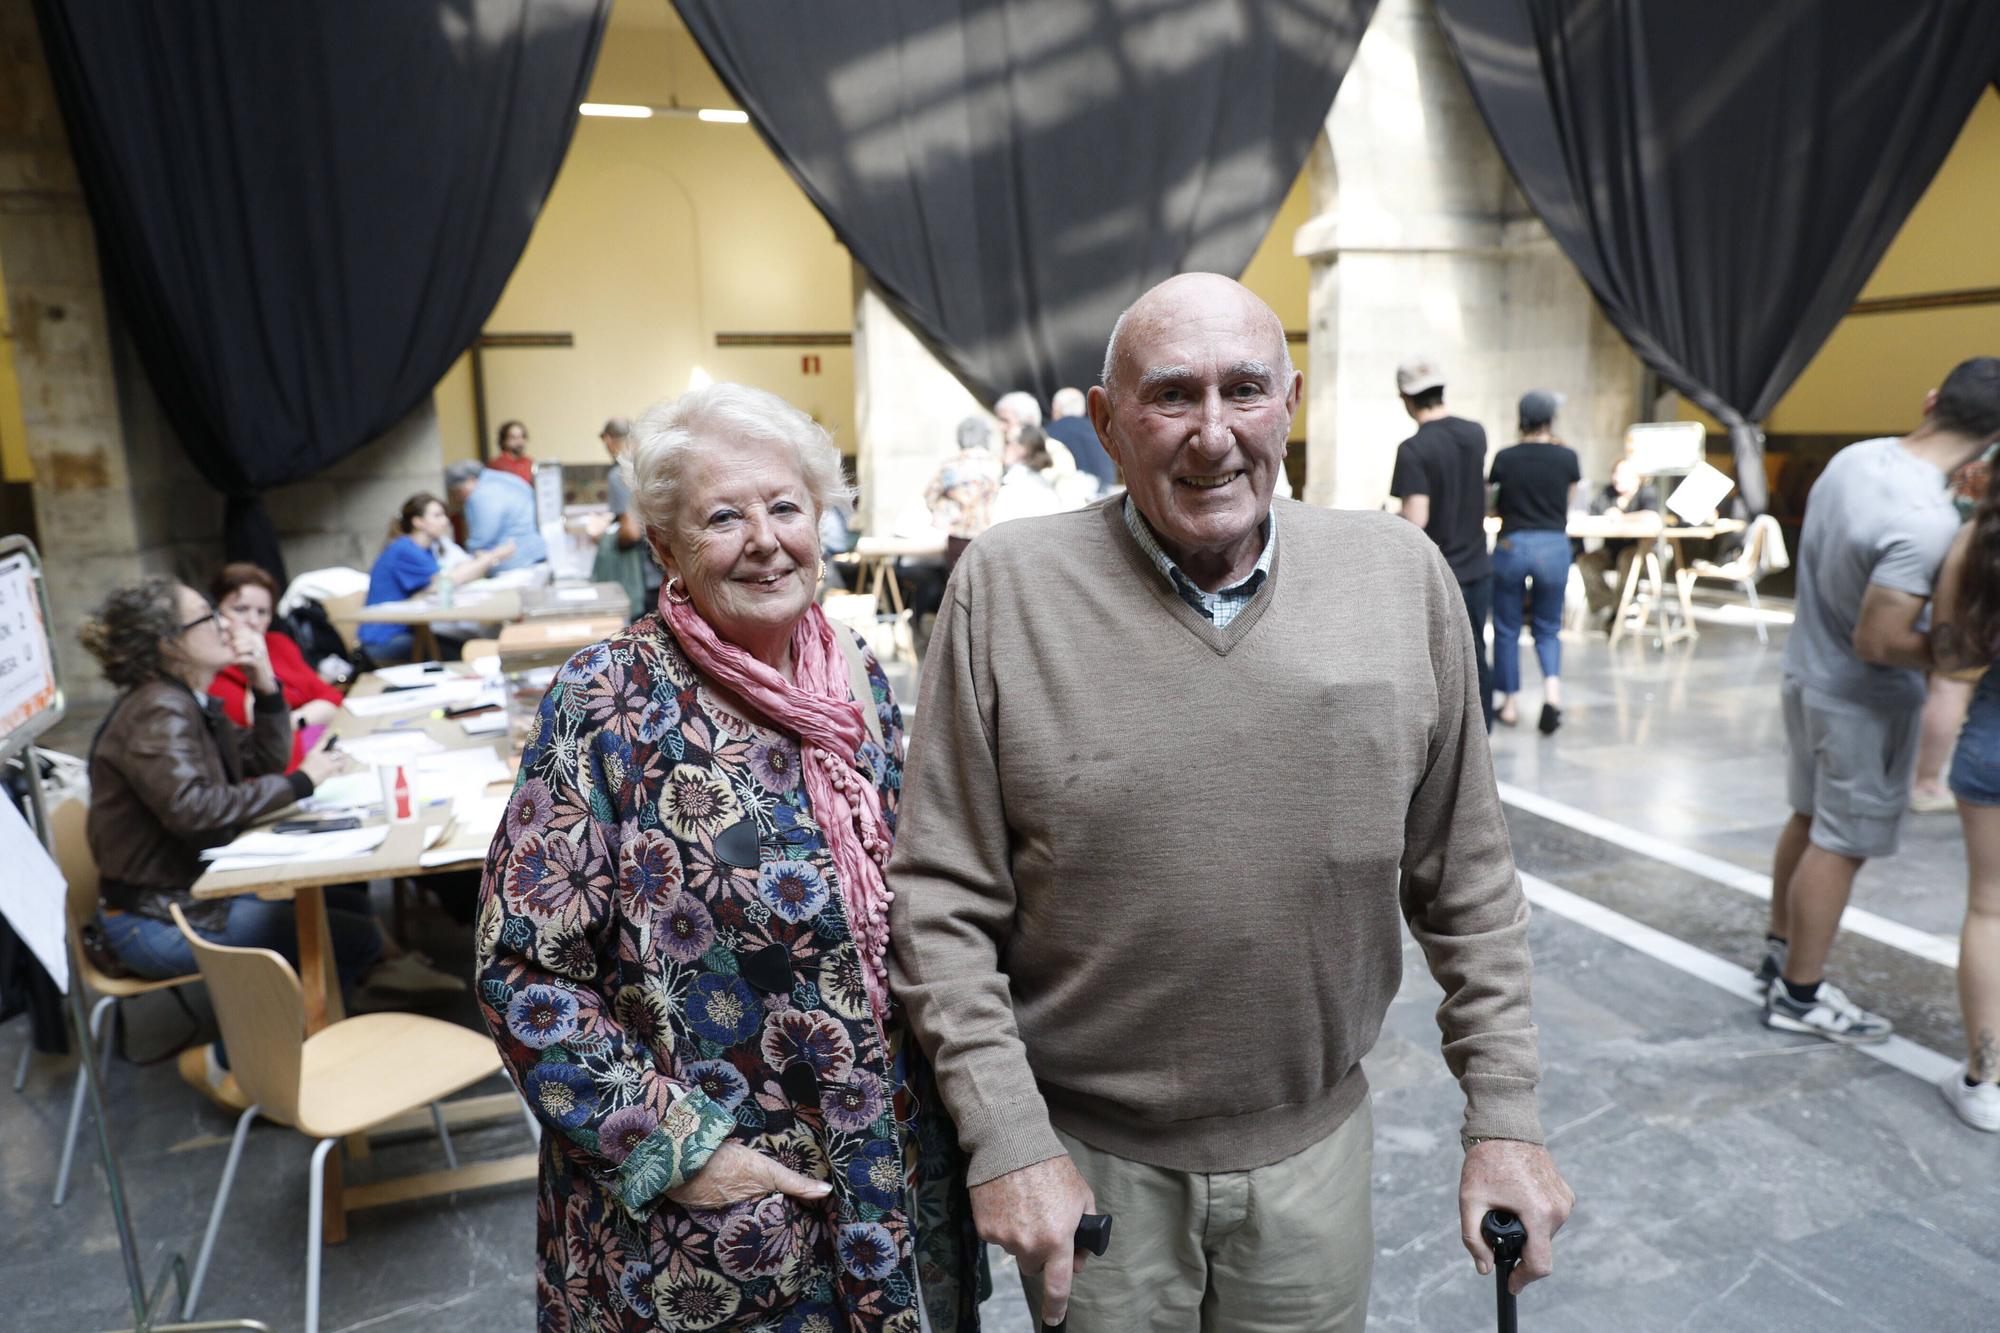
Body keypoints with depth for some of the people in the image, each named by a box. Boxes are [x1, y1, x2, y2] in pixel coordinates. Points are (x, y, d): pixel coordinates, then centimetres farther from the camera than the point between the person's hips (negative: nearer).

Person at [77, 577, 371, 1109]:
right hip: (157, 921, -10)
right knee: (357, 940, -13)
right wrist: (301, 781, -25)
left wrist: (266, 685, -3)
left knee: (344, 898, 12)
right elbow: (193, 807, -33)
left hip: (187, 889, 10)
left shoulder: (192, 701, 9)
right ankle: (230, 1062, 2)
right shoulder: (158, 712, -20)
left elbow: (265, 763, 10)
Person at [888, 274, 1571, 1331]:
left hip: (1314, 1143, 2)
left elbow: (1466, 880, 2)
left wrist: (1505, 1117, 2)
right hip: (1086, 1155, -1)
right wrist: (1005, 1138, -12)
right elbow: (941, 897, -10)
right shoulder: (1006, 587, -13)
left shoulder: (1404, 577, -6)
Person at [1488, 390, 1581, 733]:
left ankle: (1508, 705, 17)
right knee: (1548, 629, 14)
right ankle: (1552, 692, -9)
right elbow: (1568, 503, 10)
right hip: (1553, 547, 1)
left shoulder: (1505, 458, -4)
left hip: (1511, 546, -1)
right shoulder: (1567, 457, -2)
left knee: (1507, 629, 12)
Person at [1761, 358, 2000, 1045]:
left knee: (1809, 819, 22)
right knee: (1841, 845, 5)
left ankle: (1780, 952, 38)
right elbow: (1878, 641, -28)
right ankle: (1799, 995, 18)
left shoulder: (1854, 456, -4)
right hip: (1862, 703, -8)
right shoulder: (1928, 522, -30)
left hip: (1806, 672, 8)